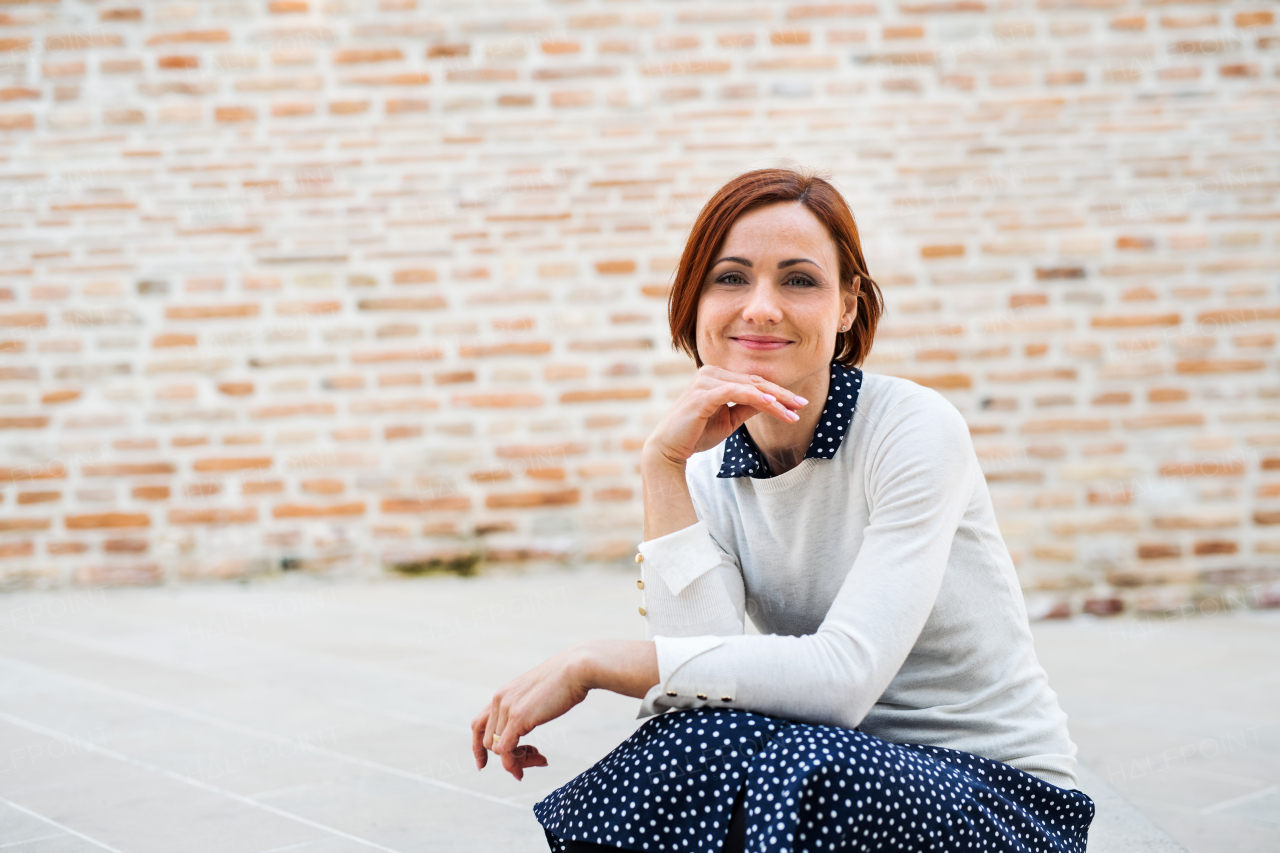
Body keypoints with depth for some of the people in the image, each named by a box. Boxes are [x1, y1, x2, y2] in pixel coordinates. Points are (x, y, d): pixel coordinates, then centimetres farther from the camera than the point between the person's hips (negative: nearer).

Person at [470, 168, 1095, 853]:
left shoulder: (915, 429, -16)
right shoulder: (708, 470, 0)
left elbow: (842, 676, -27)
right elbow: (696, 681, -15)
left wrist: (592, 662, -25)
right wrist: (664, 468, -19)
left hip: (1003, 798, -3)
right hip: (838, 766, 4)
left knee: (797, 767, -33)